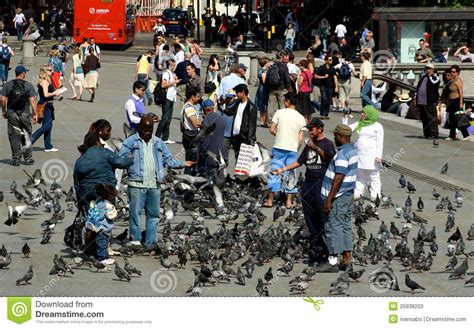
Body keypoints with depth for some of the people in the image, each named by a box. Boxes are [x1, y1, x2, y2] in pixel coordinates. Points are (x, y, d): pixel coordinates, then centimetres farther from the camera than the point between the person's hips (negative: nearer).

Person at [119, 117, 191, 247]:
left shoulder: (158, 143, 15)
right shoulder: (131, 142, 1)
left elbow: (168, 159, 17)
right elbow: (121, 158, -7)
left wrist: (182, 164, 3)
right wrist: (127, 160, -29)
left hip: (154, 185, 5)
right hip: (137, 184, -5)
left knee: (154, 214, 7)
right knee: (136, 212, -5)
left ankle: (150, 242, 14)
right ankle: (135, 240, 1)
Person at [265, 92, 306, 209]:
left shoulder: (279, 113, -5)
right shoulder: (301, 118, 2)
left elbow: (272, 130, -4)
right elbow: (301, 138, 1)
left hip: (279, 148, -2)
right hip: (293, 150, 2)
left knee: (274, 173, 6)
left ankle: (270, 200, 9)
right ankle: (289, 201, 9)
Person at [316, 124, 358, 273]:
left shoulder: (342, 154, -20)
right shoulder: (354, 149, 11)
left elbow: (338, 179, -24)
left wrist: (329, 200, -22)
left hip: (338, 197, -10)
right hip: (349, 195, 10)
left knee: (333, 227, -4)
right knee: (346, 227, 11)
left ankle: (332, 261, -1)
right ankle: (346, 261, 14)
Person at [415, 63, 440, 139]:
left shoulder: (435, 78, 0)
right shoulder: (423, 77, 21)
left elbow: (433, 85, -20)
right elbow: (418, 87, 25)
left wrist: (430, 76, -8)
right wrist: (416, 97, 19)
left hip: (430, 102, -7)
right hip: (421, 101, 7)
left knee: (432, 118, -9)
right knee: (424, 118, 10)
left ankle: (434, 133, -8)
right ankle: (426, 133, 16)